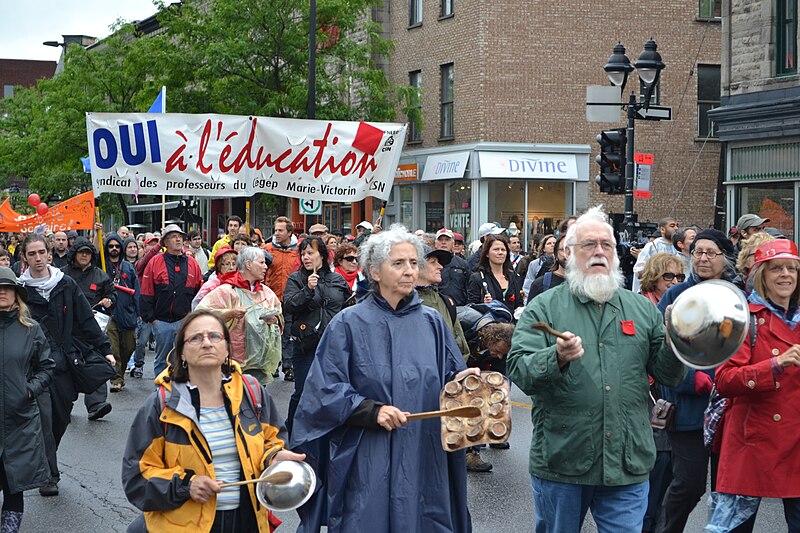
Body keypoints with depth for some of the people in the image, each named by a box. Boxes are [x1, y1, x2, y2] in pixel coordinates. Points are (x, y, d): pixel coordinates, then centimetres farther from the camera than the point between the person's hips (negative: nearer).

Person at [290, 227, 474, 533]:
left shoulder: (431, 322, 8)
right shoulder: (349, 323, -3)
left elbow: (450, 378, 11)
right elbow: (326, 389, -8)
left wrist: (459, 380, -12)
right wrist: (372, 410, -19)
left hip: (423, 459, 3)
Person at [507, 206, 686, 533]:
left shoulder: (642, 309, 11)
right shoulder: (544, 308, 1)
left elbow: (667, 375, 10)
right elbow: (518, 372, -10)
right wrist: (557, 358, -29)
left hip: (628, 467, 2)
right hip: (560, 463, -2)